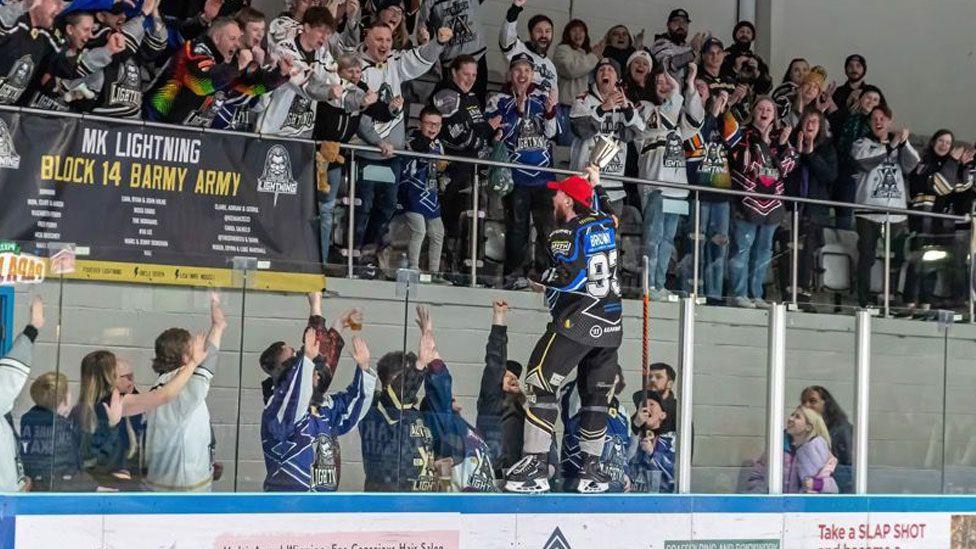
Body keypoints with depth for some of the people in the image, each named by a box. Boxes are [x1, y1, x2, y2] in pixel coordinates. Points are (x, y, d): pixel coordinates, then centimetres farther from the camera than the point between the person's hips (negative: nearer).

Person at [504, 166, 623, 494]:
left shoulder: (565, 234, -9)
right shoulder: (605, 222, 11)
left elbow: (568, 278, -18)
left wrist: (545, 278, 1)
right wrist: (595, 185, 45)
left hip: (576, 320, -7)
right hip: (611, 323, 7)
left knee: (540, 384, -4)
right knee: (596, 394, 11)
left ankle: (536, 467, -11)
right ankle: (591, 471, 12)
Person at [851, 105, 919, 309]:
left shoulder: (900, 146, 18)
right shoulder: (862, 144, 9)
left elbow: (912, 166, 1)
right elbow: (866, 161, -12)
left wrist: (904, 143, -11)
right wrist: (891, 146, -10)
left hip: (896, 213, 2)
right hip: (869, 212, -2)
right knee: (866, 257, -3)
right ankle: (864, 301, 0)